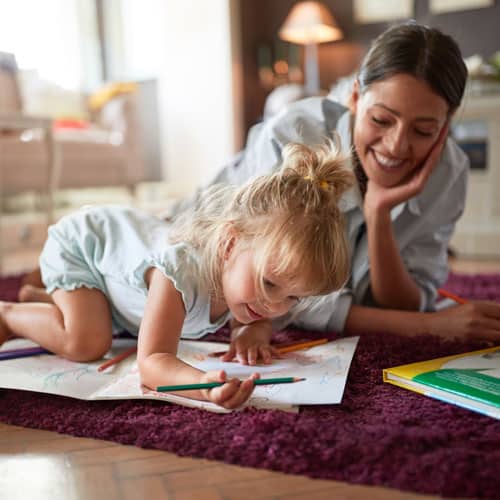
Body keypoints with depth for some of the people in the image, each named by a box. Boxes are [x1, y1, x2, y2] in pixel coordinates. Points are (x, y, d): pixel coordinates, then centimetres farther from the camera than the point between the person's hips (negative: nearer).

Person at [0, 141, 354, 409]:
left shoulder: (247, 265, -25)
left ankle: (44, 297, 42)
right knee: (86, 343, -25)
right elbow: (151, 362, -48)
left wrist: (252, 330, -28)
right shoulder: (179, 272, -47)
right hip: (78, 242, -7)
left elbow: (249, 315, -3)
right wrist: (204, 385, -69)